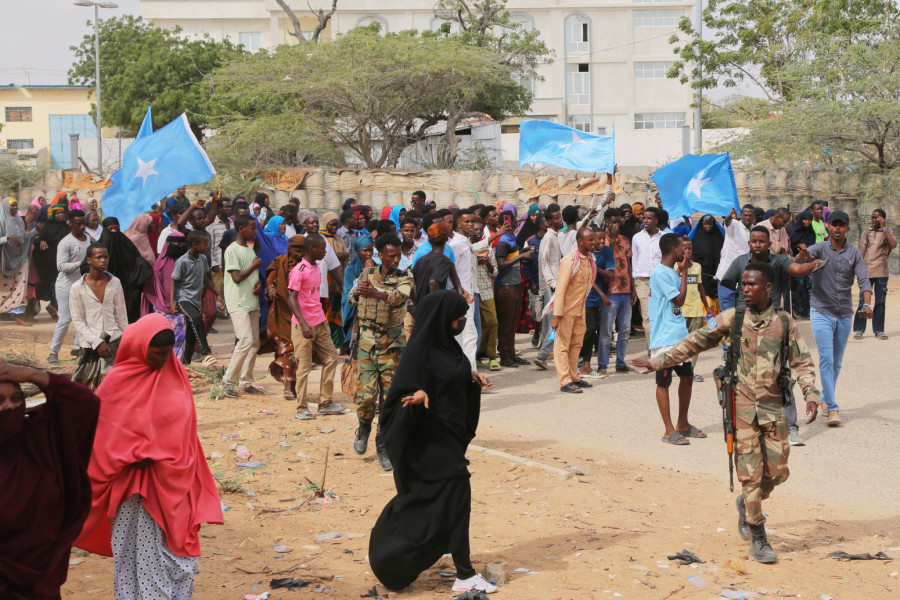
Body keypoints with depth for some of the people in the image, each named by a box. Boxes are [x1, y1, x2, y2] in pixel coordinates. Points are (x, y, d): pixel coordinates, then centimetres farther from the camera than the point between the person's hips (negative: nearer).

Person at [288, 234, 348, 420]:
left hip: (319, 323, 8)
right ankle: (302, 408, 5)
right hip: (303, 325, -8)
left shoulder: (316, 268, 12)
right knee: (304, 366, -3)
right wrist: (303, 324, -27)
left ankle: (325, 403, 17)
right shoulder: (299, 270, -14)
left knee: (331, 358, 9)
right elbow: (291, 299, -19)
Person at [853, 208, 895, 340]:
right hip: (867, 272, 0)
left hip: (881, 272, 0)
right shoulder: (866, 233, 9)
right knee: (863, 301, -1)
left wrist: (884, 227, -12)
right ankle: (859, 329, 5)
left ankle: (879, 330, 12)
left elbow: (893, 244, -14)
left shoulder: (887, 232, 7)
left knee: (880, 302, 5)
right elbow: (861, 253, 8)